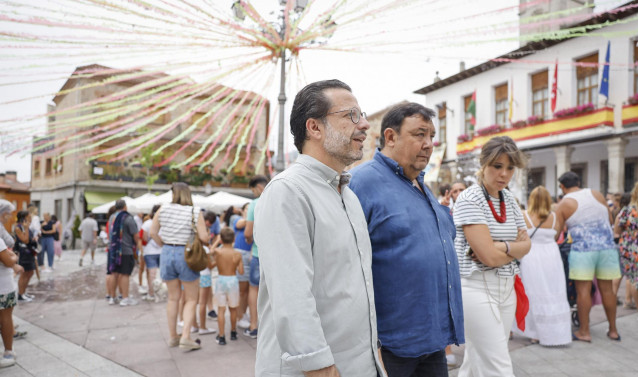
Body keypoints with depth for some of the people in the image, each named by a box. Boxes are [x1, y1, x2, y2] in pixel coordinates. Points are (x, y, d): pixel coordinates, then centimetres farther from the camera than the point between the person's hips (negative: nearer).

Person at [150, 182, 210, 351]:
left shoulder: (163, 209, 0)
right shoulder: (195, 212, -9)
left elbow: (153, 232, 4)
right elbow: (204, 237, -15)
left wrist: (164, 245, 13)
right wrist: (204, 241, 7)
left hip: (167, 253, 4)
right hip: (186, 255, -4)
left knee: (173, 298, 16)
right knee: (191, 299, 8)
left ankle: (173, 337, 24)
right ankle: (186, 337, -2)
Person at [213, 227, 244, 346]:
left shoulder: (217, 252, -10)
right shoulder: (237, 254, -10)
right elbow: (241, 272, -7)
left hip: (220, 280, 0)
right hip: (233, 281, 0)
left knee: (221, 309, 5)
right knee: (233, 309, 16)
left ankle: (221, 336, 3)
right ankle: (233, 333, 31)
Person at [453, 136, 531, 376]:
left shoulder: (509, 199, 10)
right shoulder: (469, 200, -13)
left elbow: (526, 244, 7)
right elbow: (489, 257, -19)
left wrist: (501, 246, -12)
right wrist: (515, 249, -2)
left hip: (506, 288, 7)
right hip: (477, 287, -7)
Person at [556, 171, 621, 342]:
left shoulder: (564, 204, -2)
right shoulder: (596, 194, 9)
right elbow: (610, 220, 16)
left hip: (583, 249, -4)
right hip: (607, 246, 4)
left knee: (583, 290, 1)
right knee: (607, 288, 12)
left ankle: (584, 331, 6)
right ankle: (613, 330, 22)